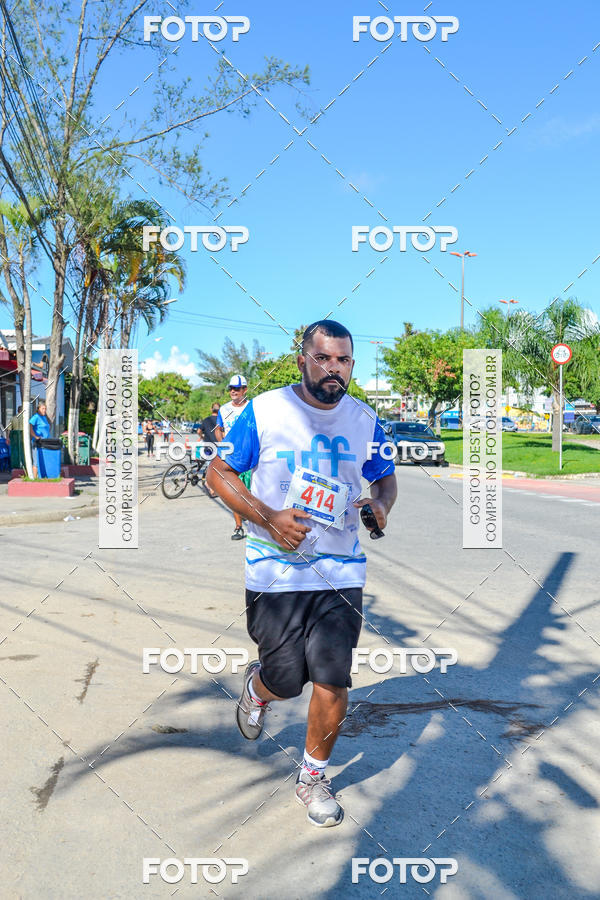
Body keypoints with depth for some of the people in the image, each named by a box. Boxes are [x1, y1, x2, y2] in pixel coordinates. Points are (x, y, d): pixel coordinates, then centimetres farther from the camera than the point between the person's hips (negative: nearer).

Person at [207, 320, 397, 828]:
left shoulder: (365, 420, 5)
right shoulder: (265, 410, -5)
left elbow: (385, 477, 20)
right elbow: (219, 472, 0)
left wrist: (381, 507, -4)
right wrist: (267, 518, -14)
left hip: (341, 572, 2)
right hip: (276, 570, -2)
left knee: (333, 682, -1)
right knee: (287, 681, 2)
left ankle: (314, 777, 25)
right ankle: (258, 687, 42)